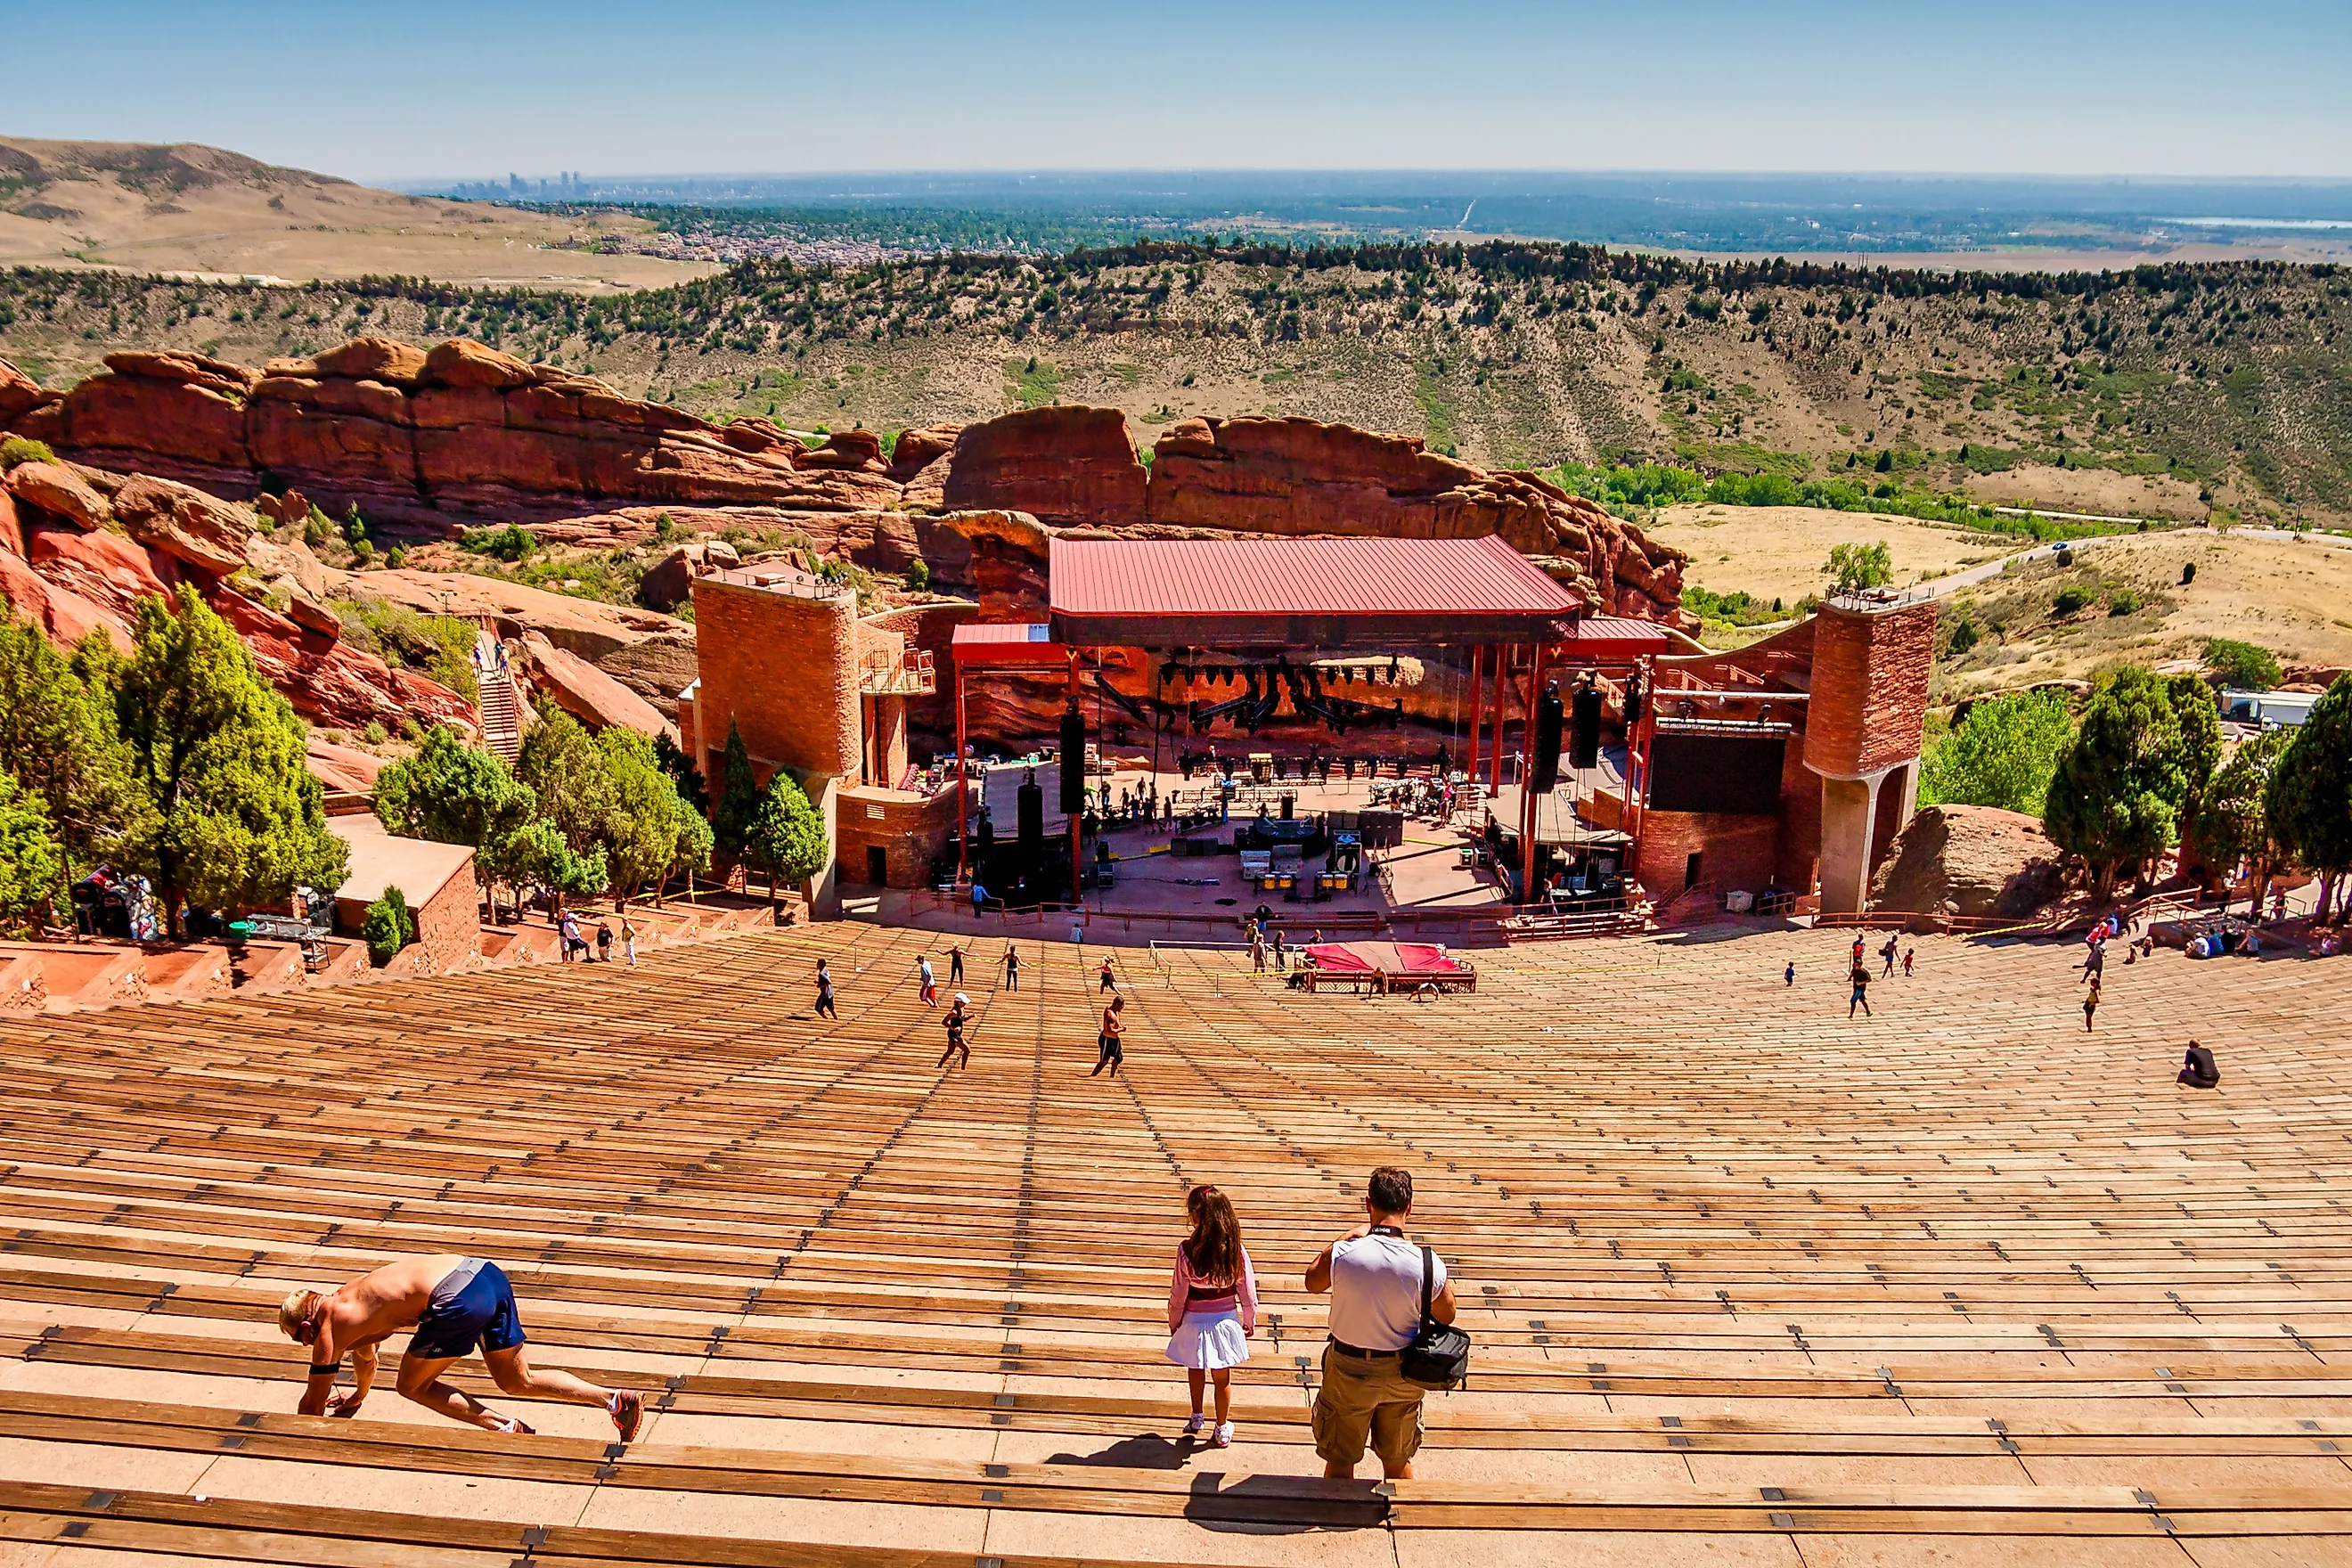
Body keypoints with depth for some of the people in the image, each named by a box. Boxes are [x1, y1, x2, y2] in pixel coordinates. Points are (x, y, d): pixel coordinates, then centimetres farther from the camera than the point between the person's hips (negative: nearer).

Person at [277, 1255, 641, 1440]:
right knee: (518, 1382, 17)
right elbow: (365, 1358, 52)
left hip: (458, 1301, -9)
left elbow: (313, 1405, 17)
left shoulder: (330, 1329, 9)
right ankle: (616, 1400, 3)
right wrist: (358, 1396, 69)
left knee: (412, 1386, 12)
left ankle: (505, 1427, -2)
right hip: (486, 1273, 9)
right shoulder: (346, 1299, 32)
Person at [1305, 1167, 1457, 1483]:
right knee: (1398, 1463, 21)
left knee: (1339, 1463, 16)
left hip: (1348, 1370, -1)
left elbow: (1313, 1282, 2)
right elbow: (1446, 1316, -3)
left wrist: (1351, 1235, 7)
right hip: (1403, 1374, 1)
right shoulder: (1428, 1265, -20)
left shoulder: (1342, 1254, -22)